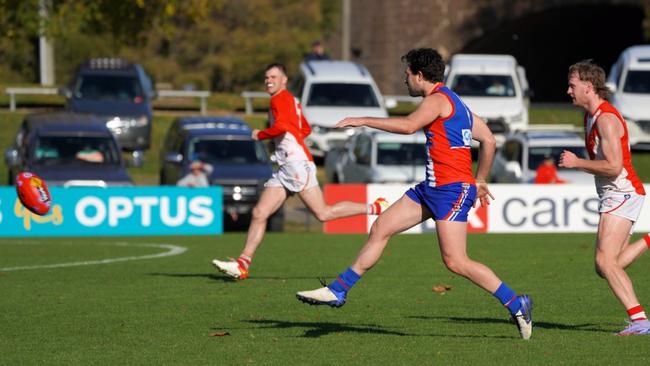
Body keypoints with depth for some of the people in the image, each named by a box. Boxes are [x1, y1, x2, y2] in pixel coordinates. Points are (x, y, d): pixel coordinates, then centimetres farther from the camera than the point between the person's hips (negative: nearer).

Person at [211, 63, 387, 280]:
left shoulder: (280, 99, -5)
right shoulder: (291, 101, 23)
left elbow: (281, 126, -22)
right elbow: (306, 130, 34)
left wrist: (259, 135, -7)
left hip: (297, 162, -10)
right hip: (286, 168, 10)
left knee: (323, 213, -12)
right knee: (259, 213, 0)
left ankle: (375, 208, -1)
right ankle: (243, 264, -4)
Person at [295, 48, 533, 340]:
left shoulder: (438, 98, -11)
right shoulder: (452, 101, 18)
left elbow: (409, 125, -28)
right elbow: (488, 140, 21)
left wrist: (363, 121, -22)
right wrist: (480, 181, 25)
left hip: (452, 189, -10)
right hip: (432, 187, 10)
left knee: (455, 262, -14)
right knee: (380, 228, 10)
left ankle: (517, 305, -5)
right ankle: (338, 290, 17)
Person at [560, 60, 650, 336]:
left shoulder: (606, 119, -17)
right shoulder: (591, 116, 15)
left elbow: (614, 166, -24)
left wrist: (577, 163, -16)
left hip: (622, 194, -10)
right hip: (612, 196, 10)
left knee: (606, 262, -18)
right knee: (605, 268, 9)